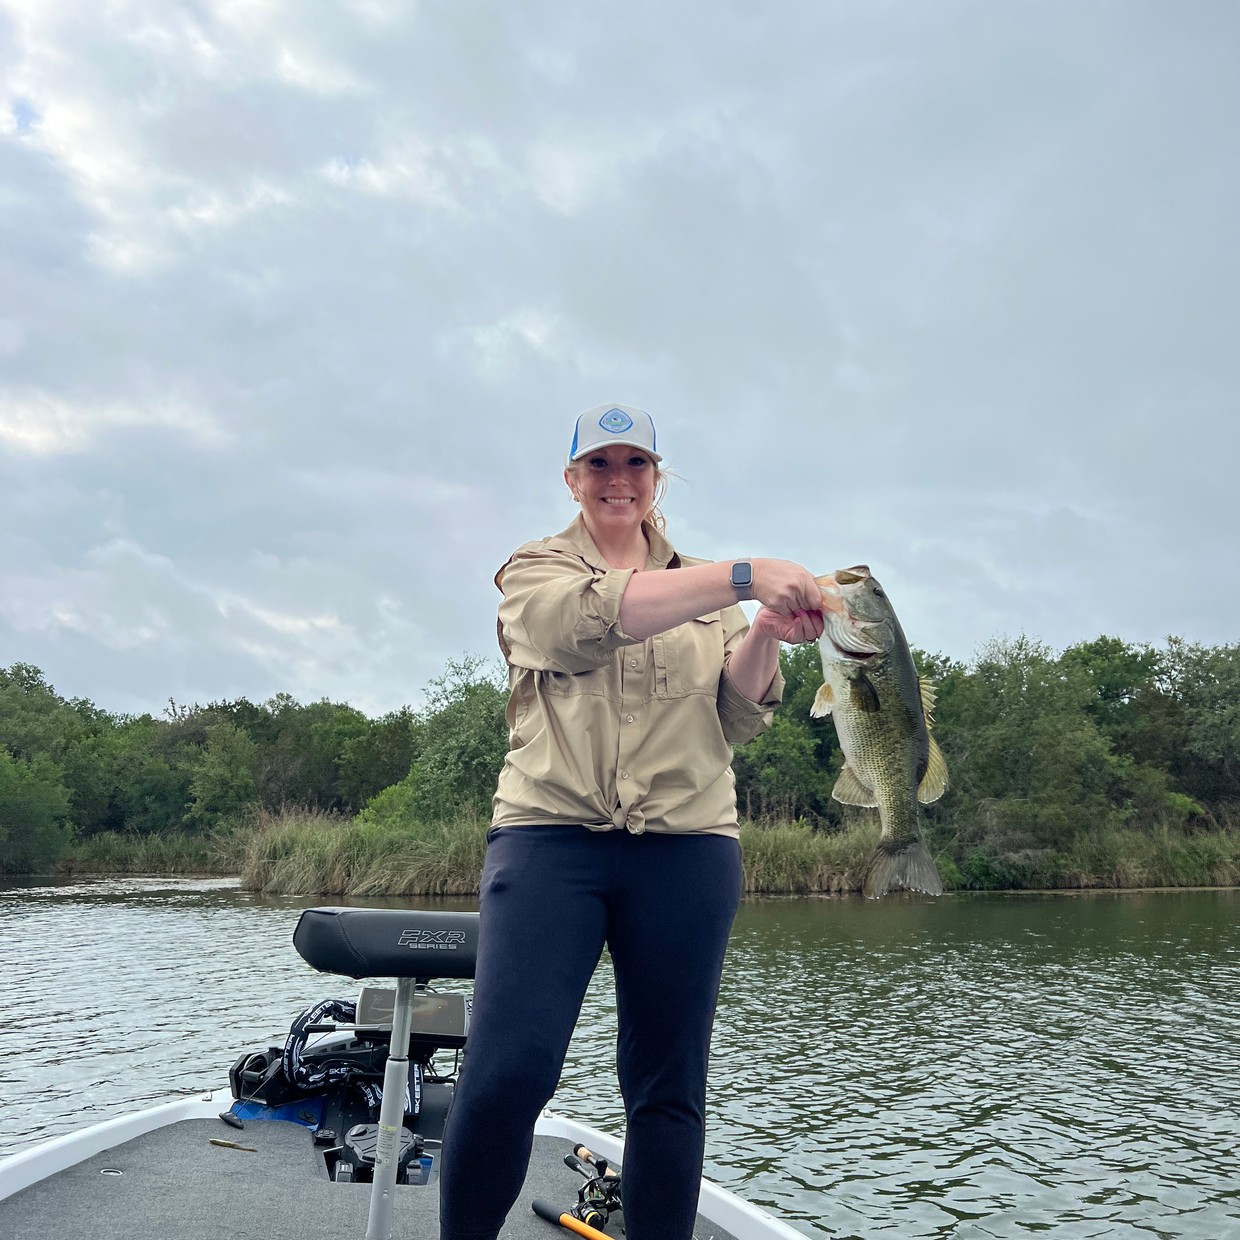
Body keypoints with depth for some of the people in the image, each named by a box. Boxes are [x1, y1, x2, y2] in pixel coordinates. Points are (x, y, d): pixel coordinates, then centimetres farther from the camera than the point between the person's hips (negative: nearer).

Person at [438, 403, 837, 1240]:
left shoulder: (709, 589, 18)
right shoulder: (534, 572, 9)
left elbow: (739, 717, 7)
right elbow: (590, 617, -15)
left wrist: (766, 633, -14)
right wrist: (744, 579, -27)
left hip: (688, 844, 3)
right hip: (549, 834, -2)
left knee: (669, 1090, 4)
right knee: (508, 1070, -12)